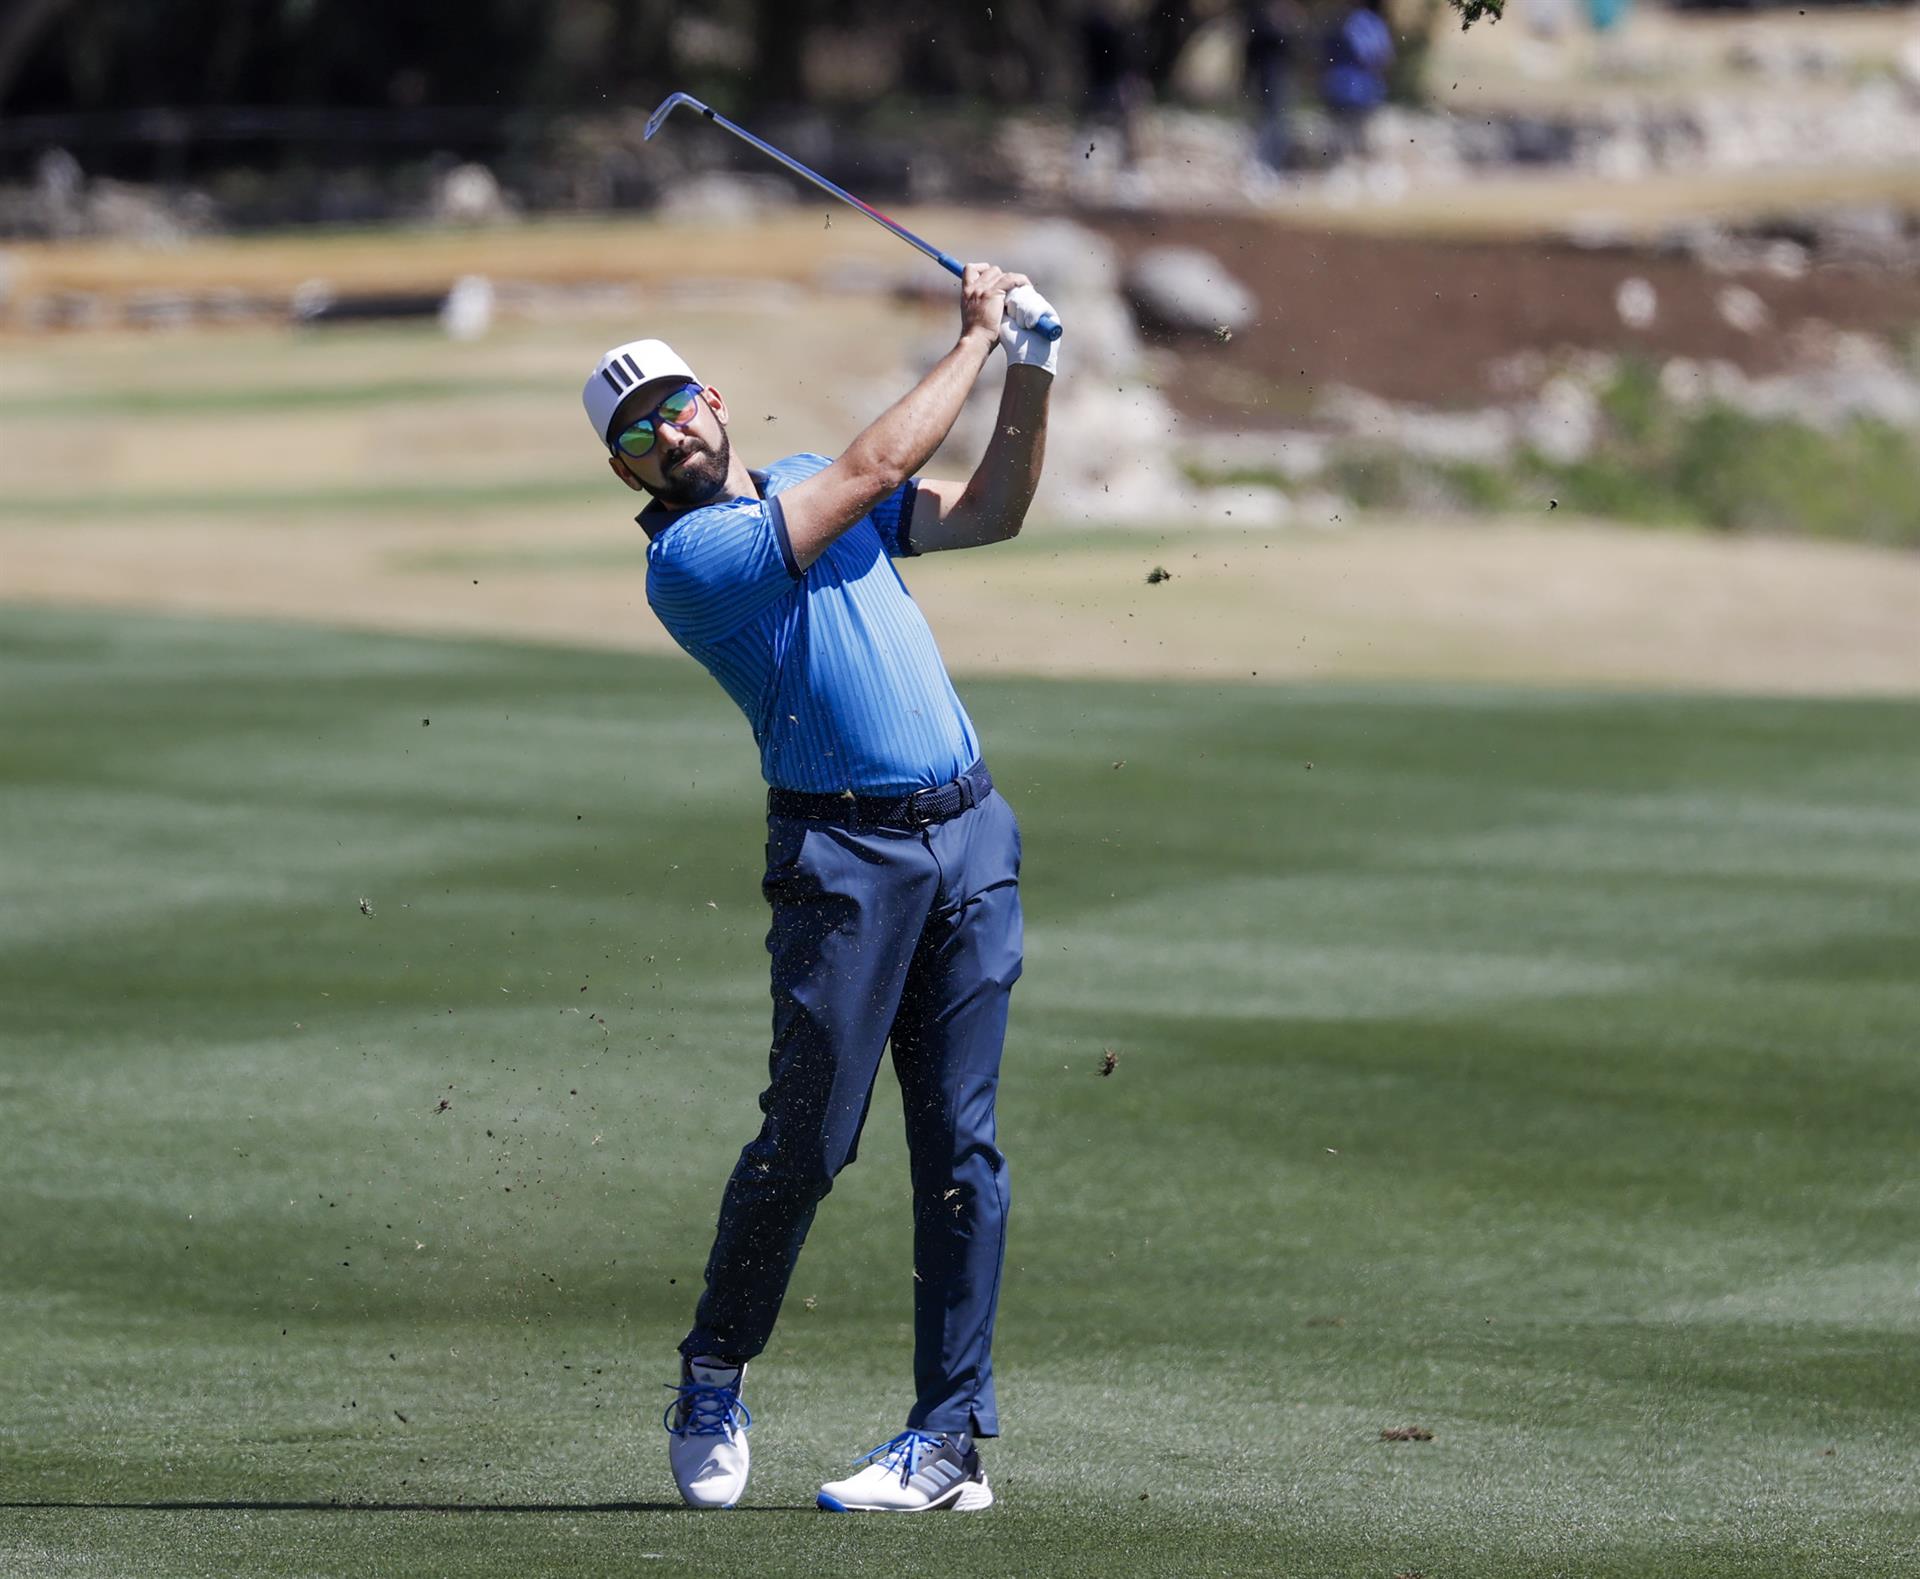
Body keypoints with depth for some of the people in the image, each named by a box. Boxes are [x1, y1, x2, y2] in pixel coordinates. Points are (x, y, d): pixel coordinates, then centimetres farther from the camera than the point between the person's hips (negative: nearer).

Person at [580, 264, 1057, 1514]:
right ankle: (715, 1384, 11)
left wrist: (1034, 370, 9)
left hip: (969, 835, 6)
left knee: (962, 1143, 0)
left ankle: (953, 1436, 0)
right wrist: (975, 341, 2)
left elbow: (989, 511, 21)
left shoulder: (809, 487, 19)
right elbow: (880, 465, -9)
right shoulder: (686, 557, -6)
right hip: (844, 848, -6)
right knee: (807, 1136, -9)